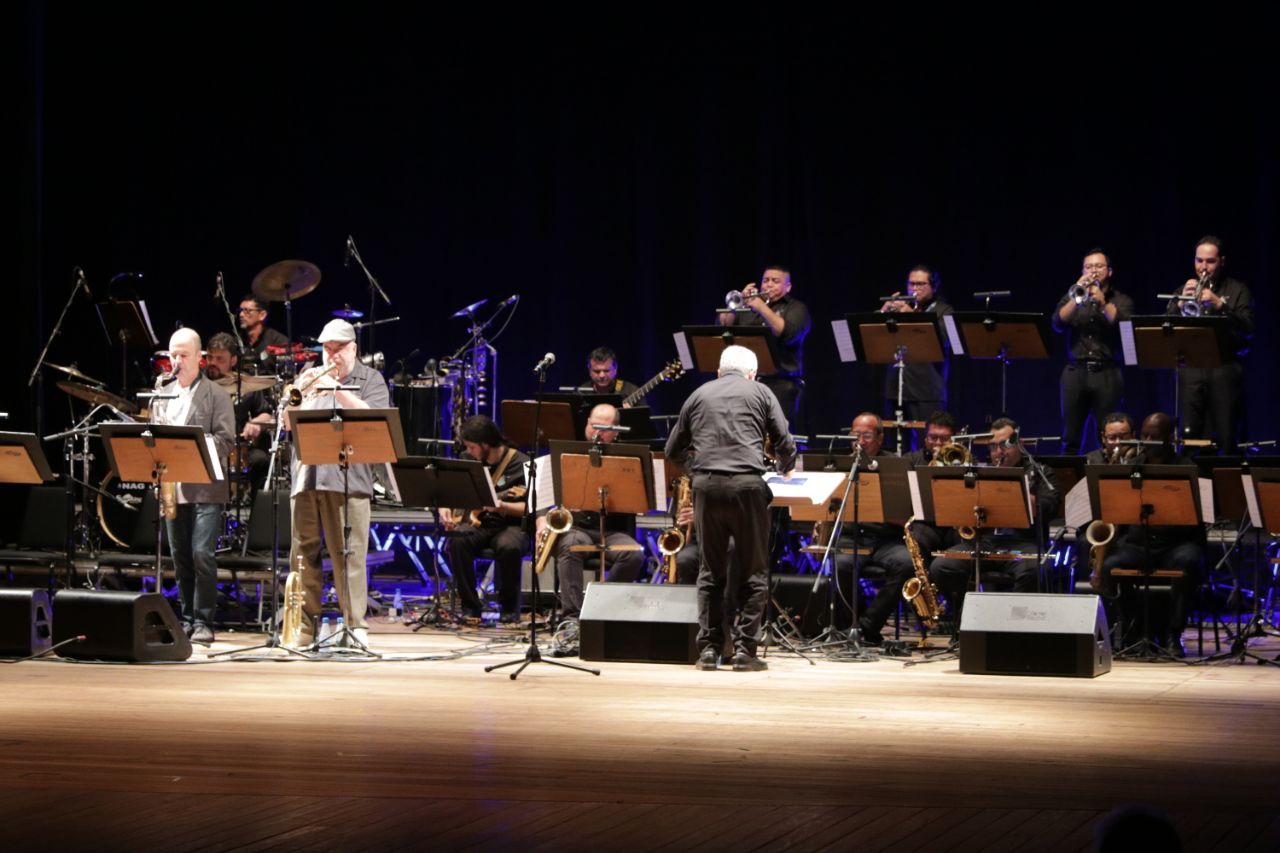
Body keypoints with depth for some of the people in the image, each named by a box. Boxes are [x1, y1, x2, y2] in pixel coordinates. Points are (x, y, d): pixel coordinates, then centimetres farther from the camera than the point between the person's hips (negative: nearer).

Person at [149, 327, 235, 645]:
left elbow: (225, 440, -6)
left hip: (204, 487, -5)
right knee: (180, 557, 7)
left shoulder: (215, 395, 0)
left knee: (201, 554, -11)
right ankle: (188, 618, 15)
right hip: (172, 487, 5)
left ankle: (203, 622, -5)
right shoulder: (162, 393, 15)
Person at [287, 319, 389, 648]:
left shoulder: (370, 379, 9)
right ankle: (305, 626, 8)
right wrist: (303, 392, -5)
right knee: (303, 553, 3)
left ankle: (355, 625, -7)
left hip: (347, 478, -4)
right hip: (306, 475, 4)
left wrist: (337, 390, -12)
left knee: (349, 554, -8)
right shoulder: (309, 376, 20)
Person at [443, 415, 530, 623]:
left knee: (509, 546, -38)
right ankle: (470, 607, -18)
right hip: (477, 522, 4)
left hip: (511, 524, -4)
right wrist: (444, 508, 3)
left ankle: (509, 609, -16)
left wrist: (503, 507, -24)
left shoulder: (521, 465, -7)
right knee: (457, 540, -30)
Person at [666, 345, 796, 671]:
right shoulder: (760, 393, 12)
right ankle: (744, 650, 0)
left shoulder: (699, 395, 18)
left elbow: (673, 450, 22)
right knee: (753, 573, 5)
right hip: (746, 483, -3)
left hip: (706, 485, 3)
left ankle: (708, 648, 8)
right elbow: (785, 444, 7)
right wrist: (784, 471, 27)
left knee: (711, 571, 12)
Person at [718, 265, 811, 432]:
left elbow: (788, 333, -10)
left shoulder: (796, 308, 9)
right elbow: (722, 325, 10)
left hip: (781, 382, -4)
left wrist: (762, 307, -13)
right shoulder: (748, 306, 22)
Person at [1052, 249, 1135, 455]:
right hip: (1076, 372, 2)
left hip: (1107, 374, -2)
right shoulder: (1072, 298, 16)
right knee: (1070, 440, 0)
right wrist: (1077, 298, -11)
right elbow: (1058, 324, -2)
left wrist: (1102, 302, -14)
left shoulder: (1121, 301, 11)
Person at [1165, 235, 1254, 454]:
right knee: (1190, 435, -5)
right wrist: (1180, 303, -10)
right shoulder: (1184, 290, 19)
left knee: (1227, 439, -6)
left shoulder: (1238, 291, 10)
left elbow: (1248, 329, -4)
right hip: (1191, 369, 2)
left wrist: (1220, 305, -16)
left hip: (1225, 370, -2)